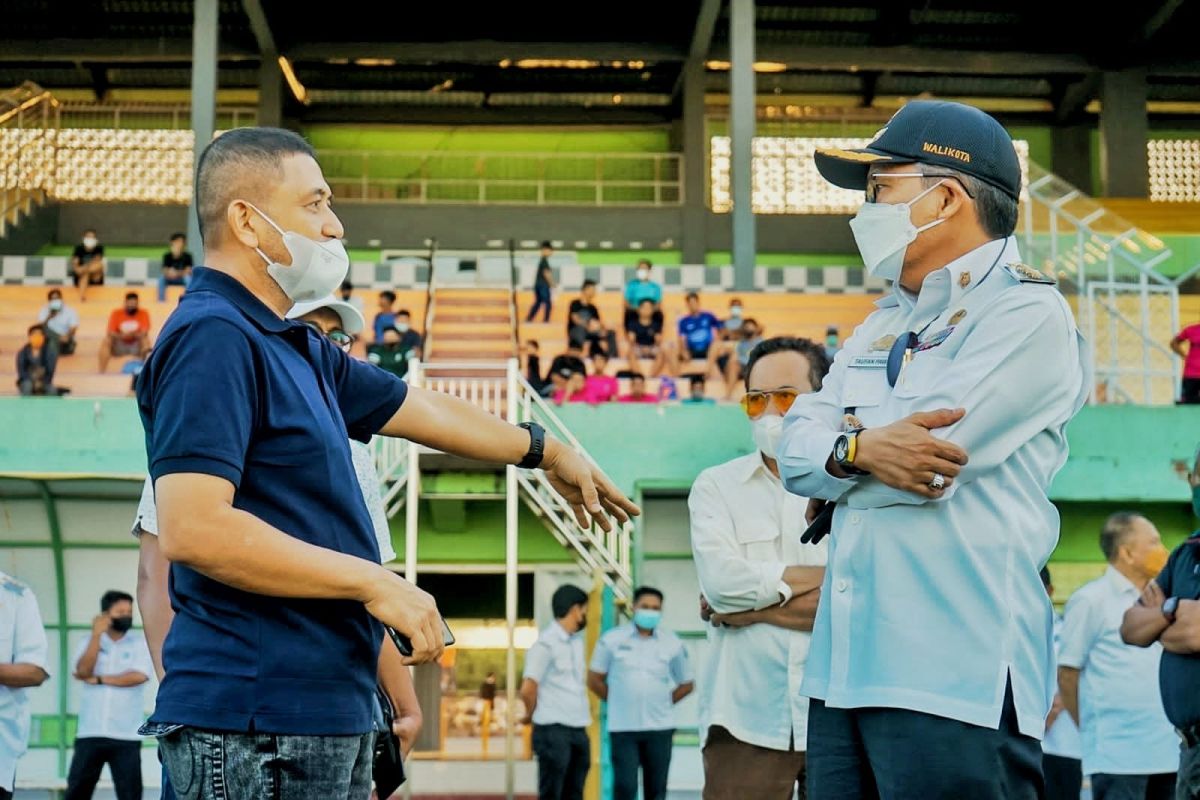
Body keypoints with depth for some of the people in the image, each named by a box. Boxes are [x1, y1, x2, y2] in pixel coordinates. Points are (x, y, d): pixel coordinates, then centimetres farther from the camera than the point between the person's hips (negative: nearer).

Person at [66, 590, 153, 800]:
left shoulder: (140, 643, 6)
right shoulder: (89, 642, 12)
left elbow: (139, 676, -11)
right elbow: (83, 671, -7)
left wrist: (99, 679, -5)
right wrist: (97, 634, -13)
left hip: (126, 736, -2)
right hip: (89, 733, 2)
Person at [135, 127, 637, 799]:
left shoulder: (297, 348, 15)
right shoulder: (213, 337, -15)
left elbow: (426, 411, 29)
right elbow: (191, 528, -25)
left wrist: (547, 451, 40)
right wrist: (374, 583, -19)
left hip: (326, 709, 10)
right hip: (258, 718, -10)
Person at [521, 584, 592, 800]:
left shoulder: (577, 640, 14)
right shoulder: (546, 643, -13)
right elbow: (528, 688, -16)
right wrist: (532, 714, 1)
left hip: (578, 729, 8)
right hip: (553, 730, -8)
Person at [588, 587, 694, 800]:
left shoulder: (673, 644, 3)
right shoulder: (612, 640, 0)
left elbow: (687, 683, 14)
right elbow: (594, 680, 6)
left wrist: (663, 702, 7)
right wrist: (619, 702, 5)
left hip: (660, 727, 2)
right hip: (623, 727, -2)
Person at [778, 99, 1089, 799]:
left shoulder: (1028, 316, -6)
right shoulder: (882, 328, 21)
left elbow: (924, 462, -16)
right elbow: (797, 448, 10)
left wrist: (839, 454, 4)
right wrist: (862, 450, -12)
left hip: (954, 678, -8)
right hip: (846, 665, 8)